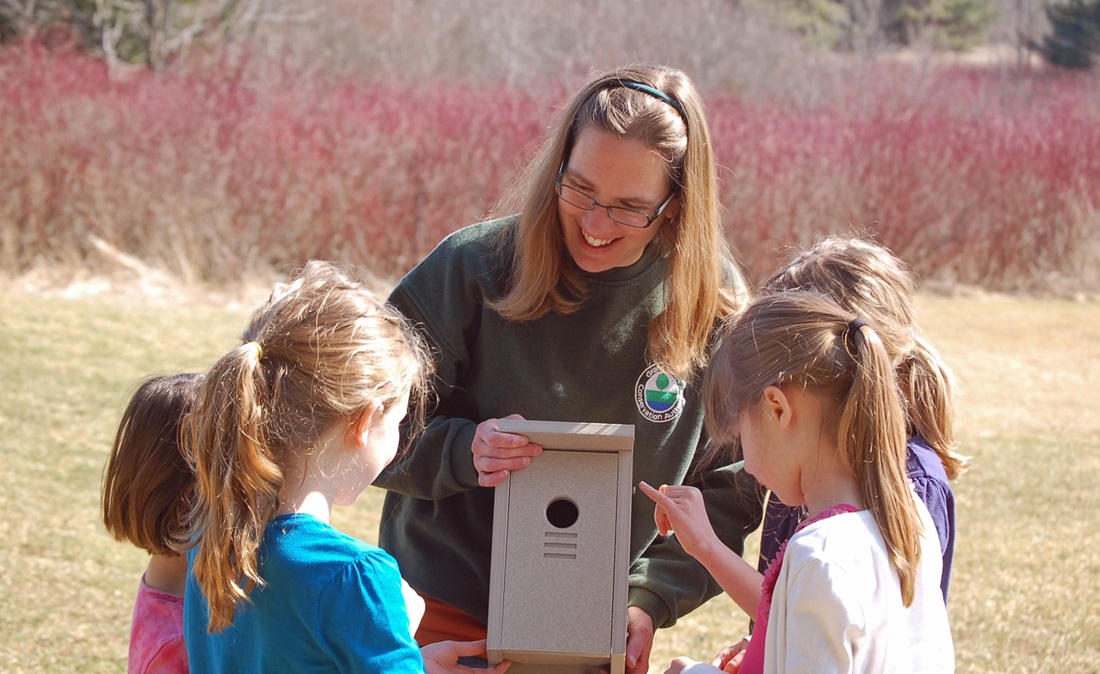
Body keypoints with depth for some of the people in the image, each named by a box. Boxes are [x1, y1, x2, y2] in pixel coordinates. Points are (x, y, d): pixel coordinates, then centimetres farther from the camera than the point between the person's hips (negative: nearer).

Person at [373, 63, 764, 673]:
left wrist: (650, 599, -11)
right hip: (450, 620, -1)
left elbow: (728, 491, 0)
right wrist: (461, 451, -24)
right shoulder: (473, 268, -12)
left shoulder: (713, 308, -7)